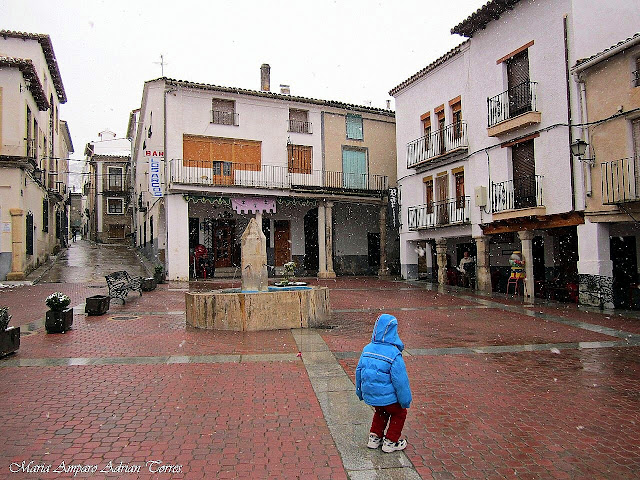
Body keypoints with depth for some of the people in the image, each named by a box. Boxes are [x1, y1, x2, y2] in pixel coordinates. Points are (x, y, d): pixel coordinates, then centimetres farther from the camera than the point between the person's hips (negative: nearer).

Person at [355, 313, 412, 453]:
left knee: (381, 411, 32)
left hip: (369, 395, 6)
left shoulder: (367, 349, -2)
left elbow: (358, 371, 7)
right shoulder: (394, 354, -22)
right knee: (399, 413, 21)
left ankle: (374, 437, 34)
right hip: (387, 396, -6)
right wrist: (405, 400, -6)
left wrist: (360, 392, 20)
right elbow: (400, 380, -18)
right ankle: (390, 442, 27)